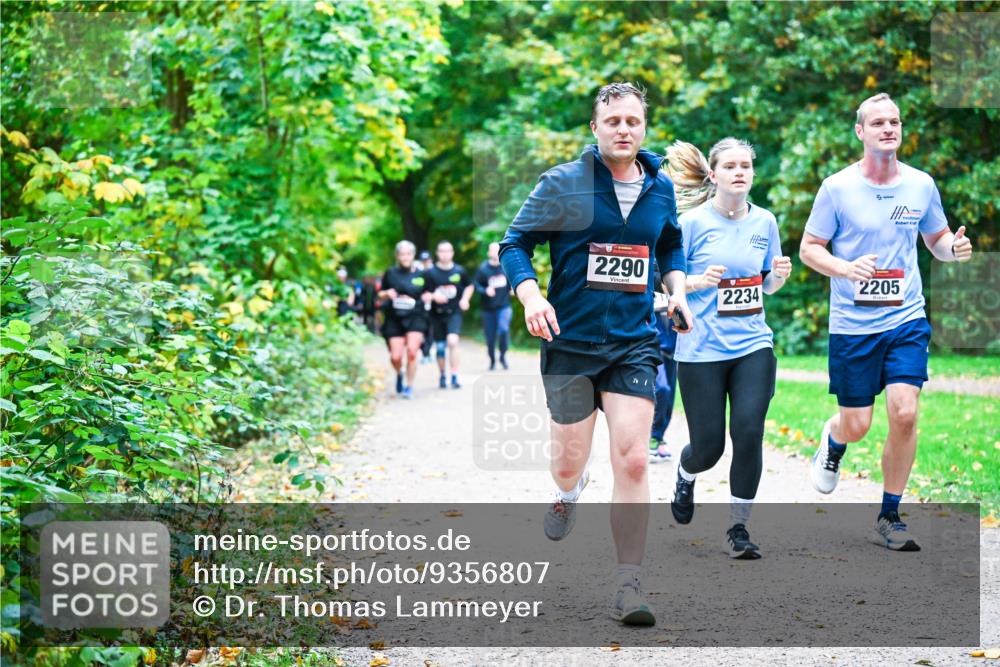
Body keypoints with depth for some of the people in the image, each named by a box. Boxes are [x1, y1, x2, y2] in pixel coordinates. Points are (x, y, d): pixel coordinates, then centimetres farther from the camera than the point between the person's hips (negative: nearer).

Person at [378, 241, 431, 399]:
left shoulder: (420, 275, 4)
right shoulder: (391, 273, 5)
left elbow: (427, 294, 17)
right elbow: (380, 294, 13)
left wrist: (427, 297, -6)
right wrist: (387, 293, -9)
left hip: (415, 318, -1)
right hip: (394, 319, 1)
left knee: (412, 351, -18)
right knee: (395, 356, -4)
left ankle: (409, 386, -1)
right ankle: (399, 374, 32)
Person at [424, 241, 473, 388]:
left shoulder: (459, 271, 1)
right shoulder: (430, 273, -2)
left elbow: (469, 286, 18)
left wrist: (465, 299, 1)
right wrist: (433, 296, -22)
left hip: (454, 313, -1)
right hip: (437, 314, 1)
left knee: (452, 342, -20)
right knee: (440, 347, 8)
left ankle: (455, 377, -18)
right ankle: (442, 376, 28)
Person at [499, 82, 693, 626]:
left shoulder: (660, 188, 6)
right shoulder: (562, 183, -6)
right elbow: (514, 243, -2)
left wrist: (677, 290, 7)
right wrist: (531, 296, -19)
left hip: (634, 344, 2)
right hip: (570, 341, -2)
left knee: (632, 460, -11)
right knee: (569, 462, 8)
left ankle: (628, 585, -4)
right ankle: (568, 493, 48)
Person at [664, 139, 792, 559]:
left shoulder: (764, 222, 6)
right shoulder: (693, 222, -5)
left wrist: (780, 275, -5)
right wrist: (697, 281, -20)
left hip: (753, 346, 3)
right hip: (701, 351, -3)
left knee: (749, 434, -12)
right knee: (708, 447, 1)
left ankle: (738, 529, 4)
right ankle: (685, 477, 39)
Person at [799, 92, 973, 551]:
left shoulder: (921, 184, 4)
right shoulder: (837, 187, -5)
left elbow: (936, 239, 17)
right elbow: (808, 249, 0)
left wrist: (954, 248, -7)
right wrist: (845, 268, -20)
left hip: (907, 320, 2)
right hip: (853, 324, -2)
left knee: (904, 413, -12)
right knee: (856, 424, 2)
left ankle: (889, 518, 4)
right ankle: (831, 442, 42)